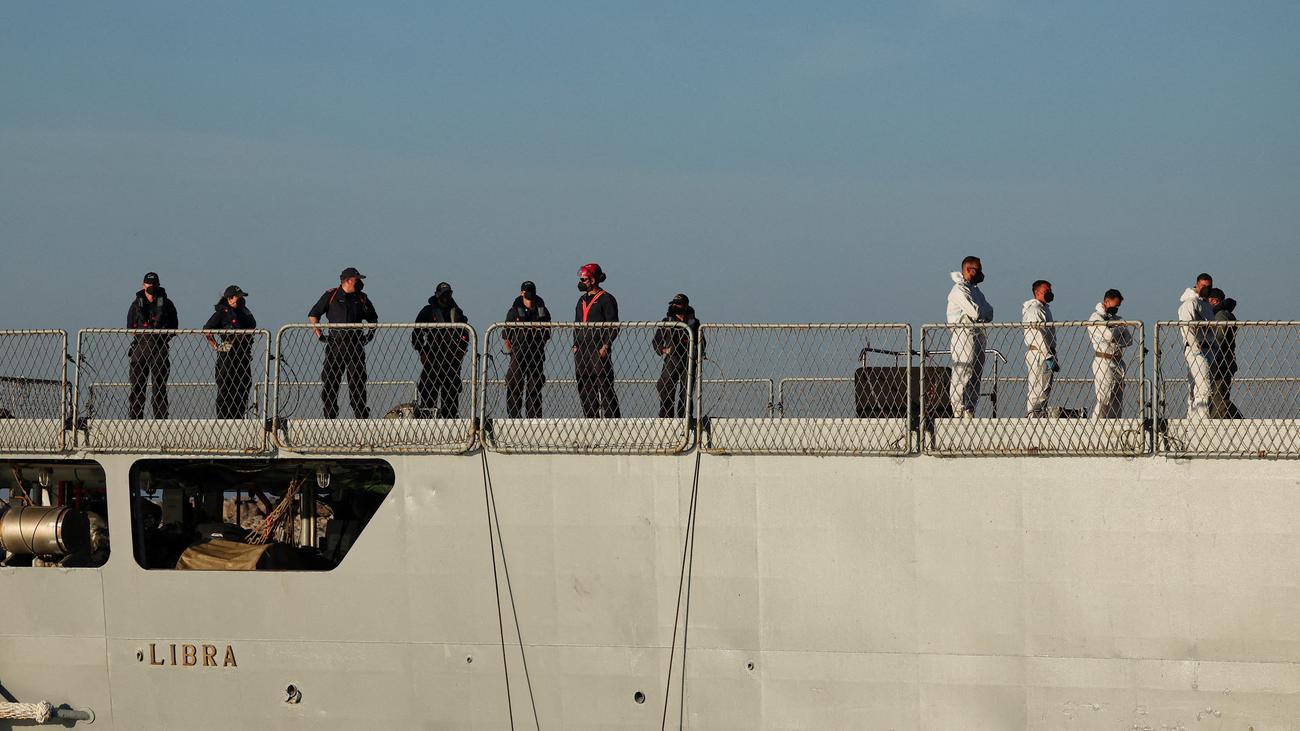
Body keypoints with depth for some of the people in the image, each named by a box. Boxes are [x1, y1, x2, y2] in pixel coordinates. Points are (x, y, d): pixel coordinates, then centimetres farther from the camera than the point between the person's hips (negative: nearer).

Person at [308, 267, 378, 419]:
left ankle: (362, 417, 1)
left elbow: (373, 319, 26)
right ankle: (330, 417, 2)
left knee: (357, 383, -1)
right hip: (335, 343, -2)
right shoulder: (331, 296, 3)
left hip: (355, 346, 2)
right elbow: (313, 315, 10)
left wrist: (369, 336, 12)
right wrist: (319, 335, 2)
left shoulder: (362, 298, 11)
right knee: (329, 383, -4)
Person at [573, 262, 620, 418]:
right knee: (583, 386, 5)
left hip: (599, 348, -8)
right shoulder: (582, 300, 20)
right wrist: (575, 344, 13)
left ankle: (612, 417, -12)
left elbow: (613, 326, -8)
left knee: (604, 385, -11)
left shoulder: (606, 299, -4)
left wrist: (606, 346, -16)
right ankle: (591, 418, 10)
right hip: (582, 349, 8)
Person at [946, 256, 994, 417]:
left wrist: (979, 313, -6)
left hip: (978, 337, 9)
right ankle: (959, 414, -13)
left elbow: (989, 315, 13)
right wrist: (985, 311, 2)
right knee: (961, 378, -11)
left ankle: (969, 413, 12)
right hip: (964, 336, -9)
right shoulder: (959, 290, -9)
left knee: (975, 378, 9)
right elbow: (976, 313, -19)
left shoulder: (975, 290, 21)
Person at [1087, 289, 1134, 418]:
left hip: (1118, 363, 8)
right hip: (1104, 363, -8)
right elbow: (1110, 335, -21)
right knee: (1104, 401, -12)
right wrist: (1120, 329, -1)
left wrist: (1117, 344, -10)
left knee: (1118, 403, 6)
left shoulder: (1116, 318, 18)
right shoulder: (1096, 318, -7)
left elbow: (1129, 339, 10)